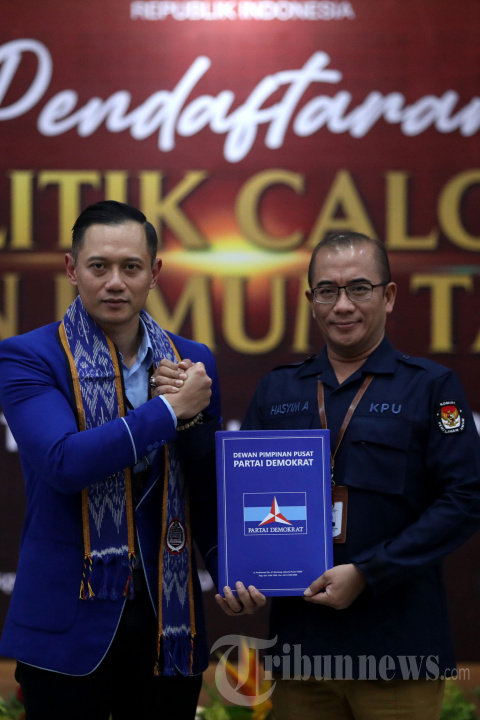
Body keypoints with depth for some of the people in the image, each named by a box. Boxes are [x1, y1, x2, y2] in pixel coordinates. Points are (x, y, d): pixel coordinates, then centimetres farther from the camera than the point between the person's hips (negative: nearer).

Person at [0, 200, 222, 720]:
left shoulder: (192, 362, 9)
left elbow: (209, 492, 13)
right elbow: (65, 463, -20)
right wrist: (172, 408, -14)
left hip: (169, 623, 4)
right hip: (70, 625, -3)